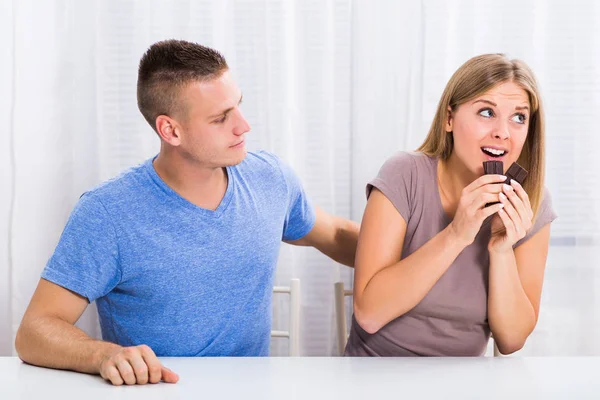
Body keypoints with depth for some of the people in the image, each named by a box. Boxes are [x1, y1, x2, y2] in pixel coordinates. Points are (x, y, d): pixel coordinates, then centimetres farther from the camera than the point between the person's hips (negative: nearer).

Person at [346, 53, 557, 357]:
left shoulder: (531, 202, -5)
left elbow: (511, 340, -7)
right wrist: (455, 235, -26)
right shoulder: (405, 176, -13)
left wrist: (501, 250, -20)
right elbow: (368, 313, -19)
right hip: (377, 356, -2)